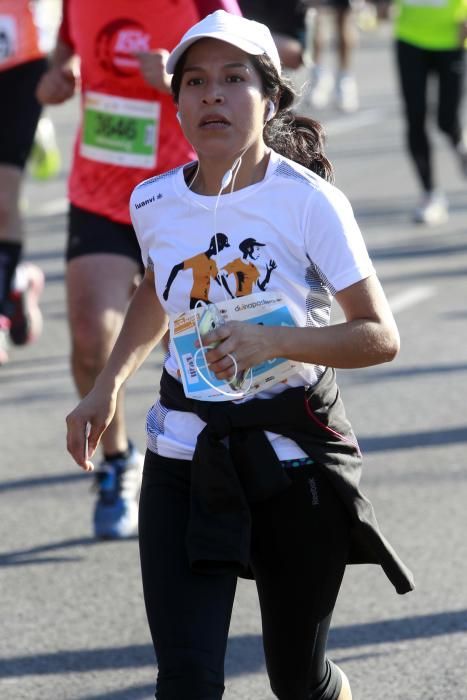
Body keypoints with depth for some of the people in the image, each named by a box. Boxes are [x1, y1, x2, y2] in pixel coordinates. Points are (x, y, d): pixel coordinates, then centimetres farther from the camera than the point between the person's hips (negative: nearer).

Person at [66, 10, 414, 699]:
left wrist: (274, 340, -27)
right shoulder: (155, 203, 0)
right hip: (184, 460, 3)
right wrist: (106, 388, 15)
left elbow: (380, 336, -13)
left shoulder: (309, 202, -14)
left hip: (293, 455, -3)